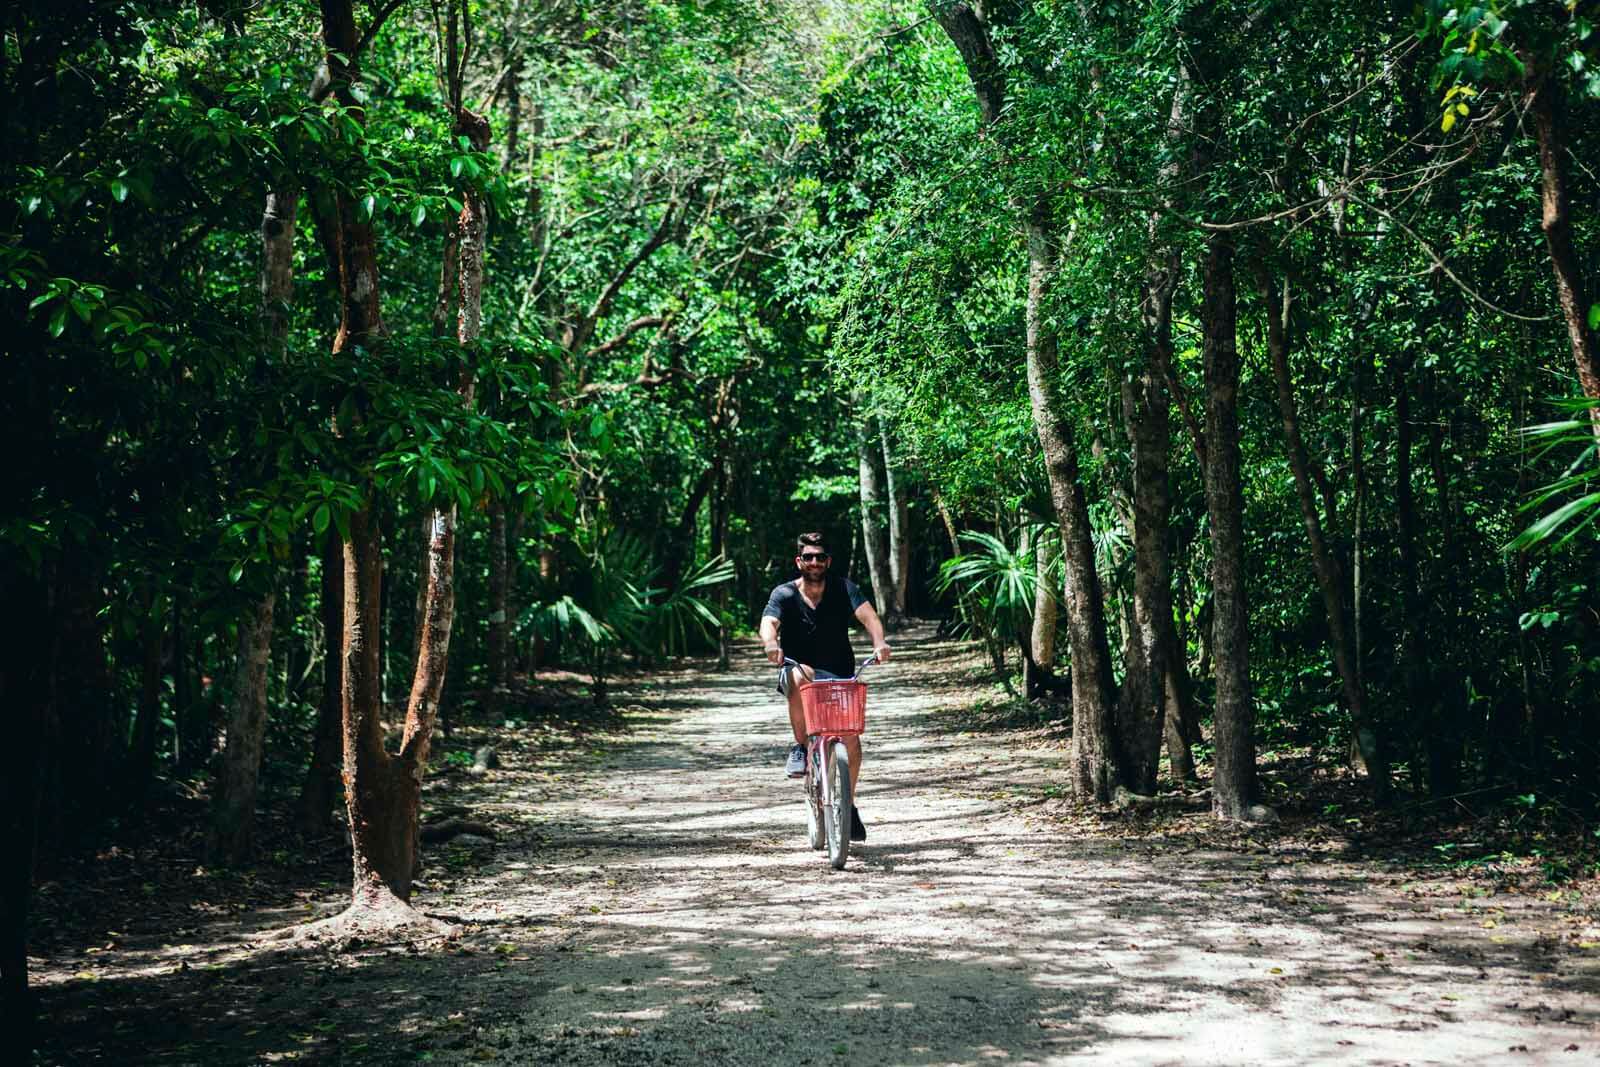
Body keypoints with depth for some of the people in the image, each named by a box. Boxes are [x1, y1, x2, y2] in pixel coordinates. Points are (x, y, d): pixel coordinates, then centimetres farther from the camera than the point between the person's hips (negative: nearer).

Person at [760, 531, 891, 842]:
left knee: (851, 737, -14)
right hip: (798, 668, -2)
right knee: (800, 676, -38)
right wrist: (771, 645, -48)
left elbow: (868, 616, -18)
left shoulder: (843, 588, -3)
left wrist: (879, 642, -40)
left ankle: (849, 805, 8)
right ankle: (800, 747, -20)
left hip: (839, 675, 2)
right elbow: (768, 623, -25)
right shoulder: (784, 594, -7)